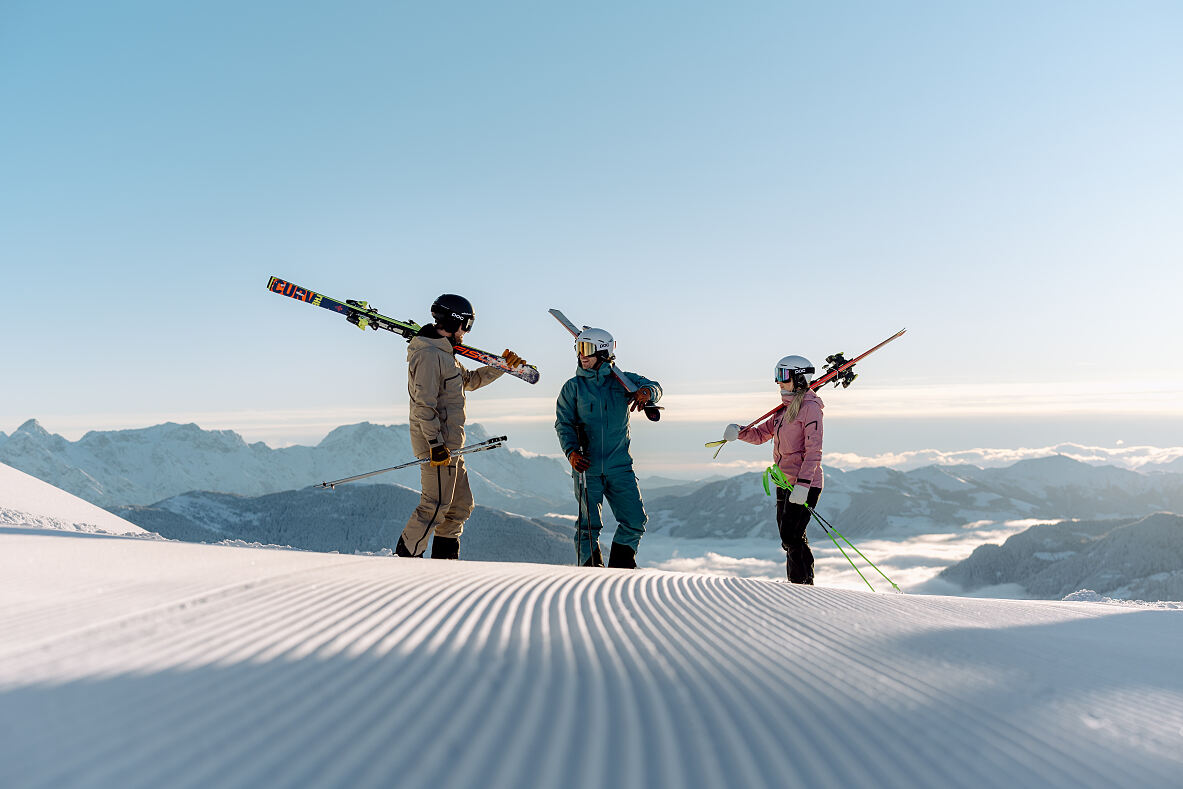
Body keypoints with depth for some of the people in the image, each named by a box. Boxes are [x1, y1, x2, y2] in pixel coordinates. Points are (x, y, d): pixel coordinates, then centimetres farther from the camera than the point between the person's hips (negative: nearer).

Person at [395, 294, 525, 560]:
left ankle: (445, 558, 21)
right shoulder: (429, 355, -14)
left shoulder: (445, 353, 19)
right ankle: (405, 558, -1)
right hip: (438, 444, -10)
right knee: (435, 506, -9)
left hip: (450, 444, 10)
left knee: (461, 505, 13)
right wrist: (435, 444, -24)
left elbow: (469, 380, 33)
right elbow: (424, 404, -20)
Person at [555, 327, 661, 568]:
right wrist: (572, 452, -16)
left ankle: (621, 565, 21)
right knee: (589, 524, -1)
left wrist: (647, 391, -28)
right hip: (587, 466, -1)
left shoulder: (622, 381, 6)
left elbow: (654, 387, -3)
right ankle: (591, 566, 19)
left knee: (635, 521, -1)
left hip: (619, 466, 1)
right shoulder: (573, 387, 5)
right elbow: (564, 424, 1)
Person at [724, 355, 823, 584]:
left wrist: (803, 484, -26)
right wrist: (739, 432, -1)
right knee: (789, 539, 10)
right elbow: (761, 434, 20)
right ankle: (799, 586, 19)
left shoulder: (810, 407, -10)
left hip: (805, 484, -9)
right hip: (785, 481, 9)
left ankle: (803, 583, -1)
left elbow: (813, 450, -17)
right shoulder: (786, 409, 16)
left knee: (791, 537, -12)